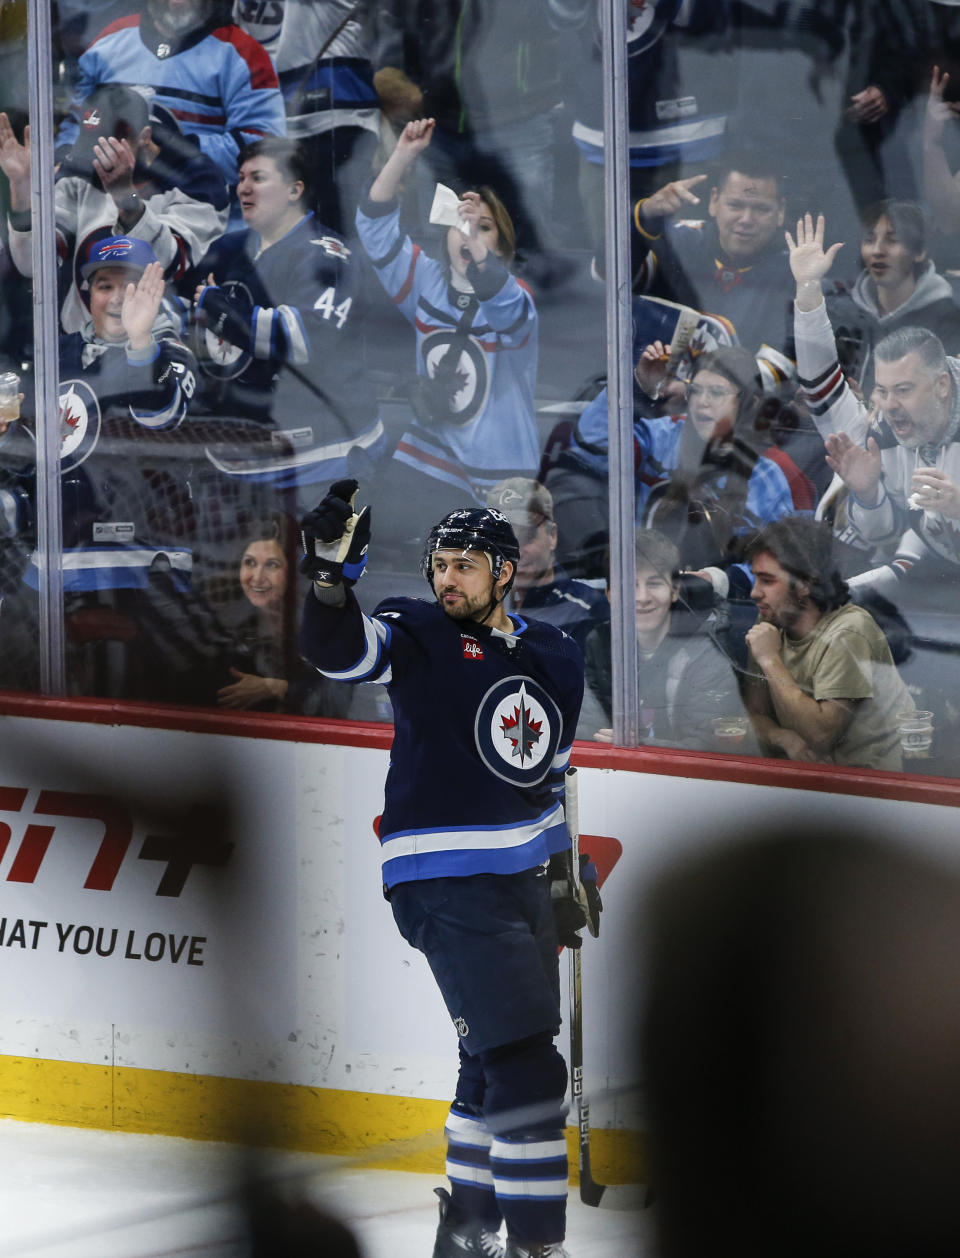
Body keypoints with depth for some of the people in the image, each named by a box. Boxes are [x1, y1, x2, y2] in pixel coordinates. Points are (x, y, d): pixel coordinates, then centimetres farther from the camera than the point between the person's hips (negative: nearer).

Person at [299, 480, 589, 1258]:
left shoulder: (556, 659, 9)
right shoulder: (418, 637, -7)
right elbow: (339, 649, -26)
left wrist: (566, 870, 21)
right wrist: (333, 574, -43)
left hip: (524, 880, 7)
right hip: (447, 885, -7)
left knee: (500, 1064, 19)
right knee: (525, 1071, -14)